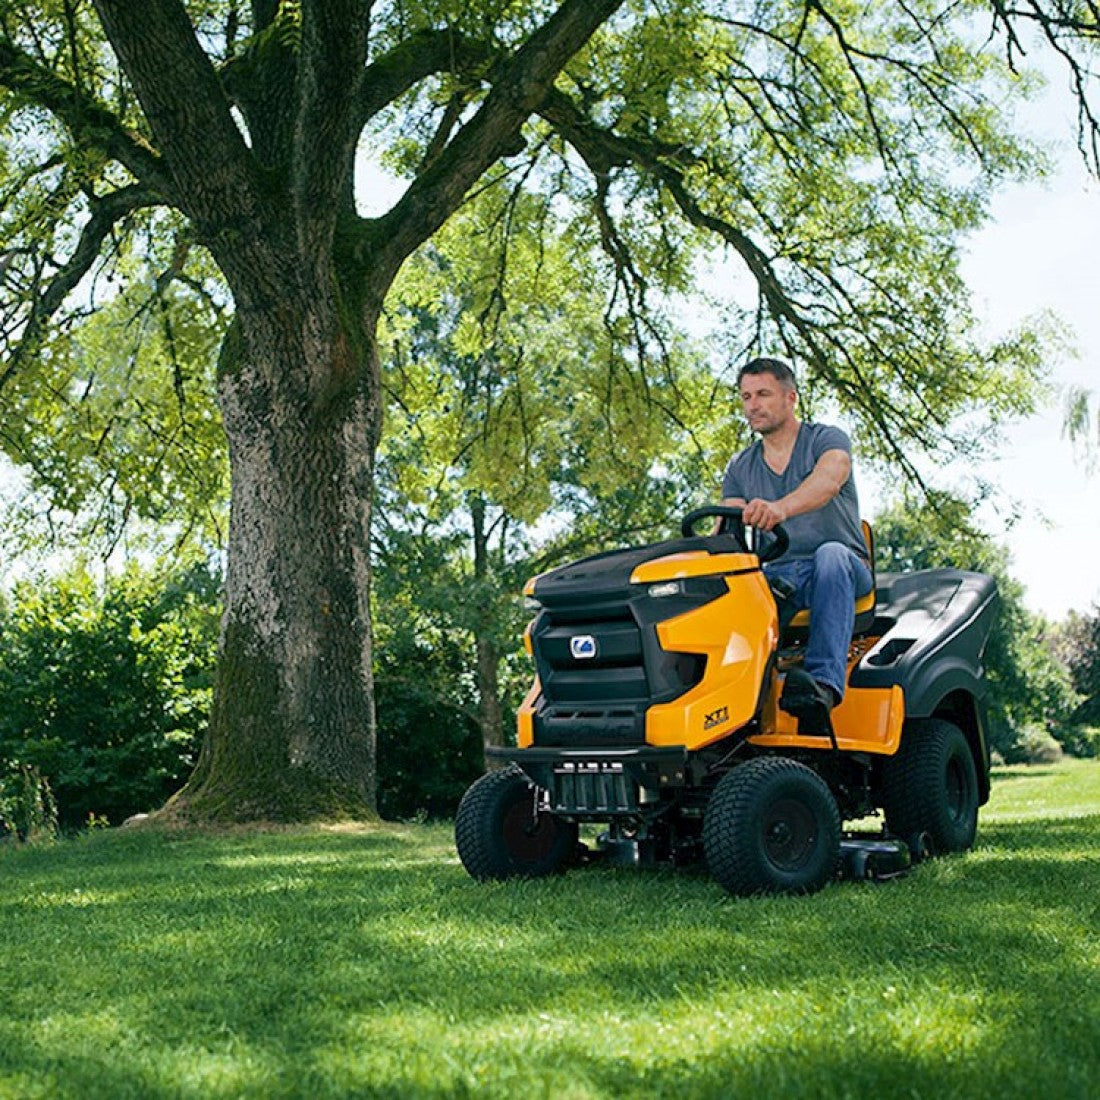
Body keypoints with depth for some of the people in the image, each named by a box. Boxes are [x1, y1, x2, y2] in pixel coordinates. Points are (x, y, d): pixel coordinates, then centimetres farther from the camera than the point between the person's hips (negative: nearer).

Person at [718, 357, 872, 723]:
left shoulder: (827, 439, 1)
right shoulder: (740, 468, 16)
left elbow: (828, 480, -24)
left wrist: (781, 507, -45)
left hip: (845, 570, -3)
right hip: (777, 576, 4)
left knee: (830, 554, -39)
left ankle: (824, 681, -50)